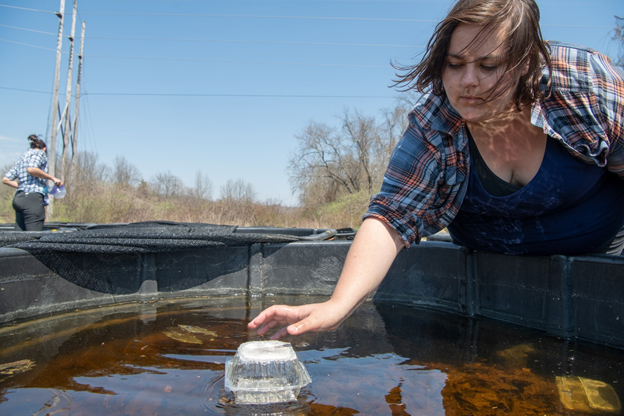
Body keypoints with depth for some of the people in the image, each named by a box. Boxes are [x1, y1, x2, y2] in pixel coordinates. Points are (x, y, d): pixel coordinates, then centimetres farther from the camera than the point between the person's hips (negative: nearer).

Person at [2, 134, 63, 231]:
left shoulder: (21, 159, 29)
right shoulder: (40, 152, 7)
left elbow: (5, 179, 21)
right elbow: (31, 169, -15)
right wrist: (52, 178, -9)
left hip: (18, 197, 8)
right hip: (32, 198, -8)